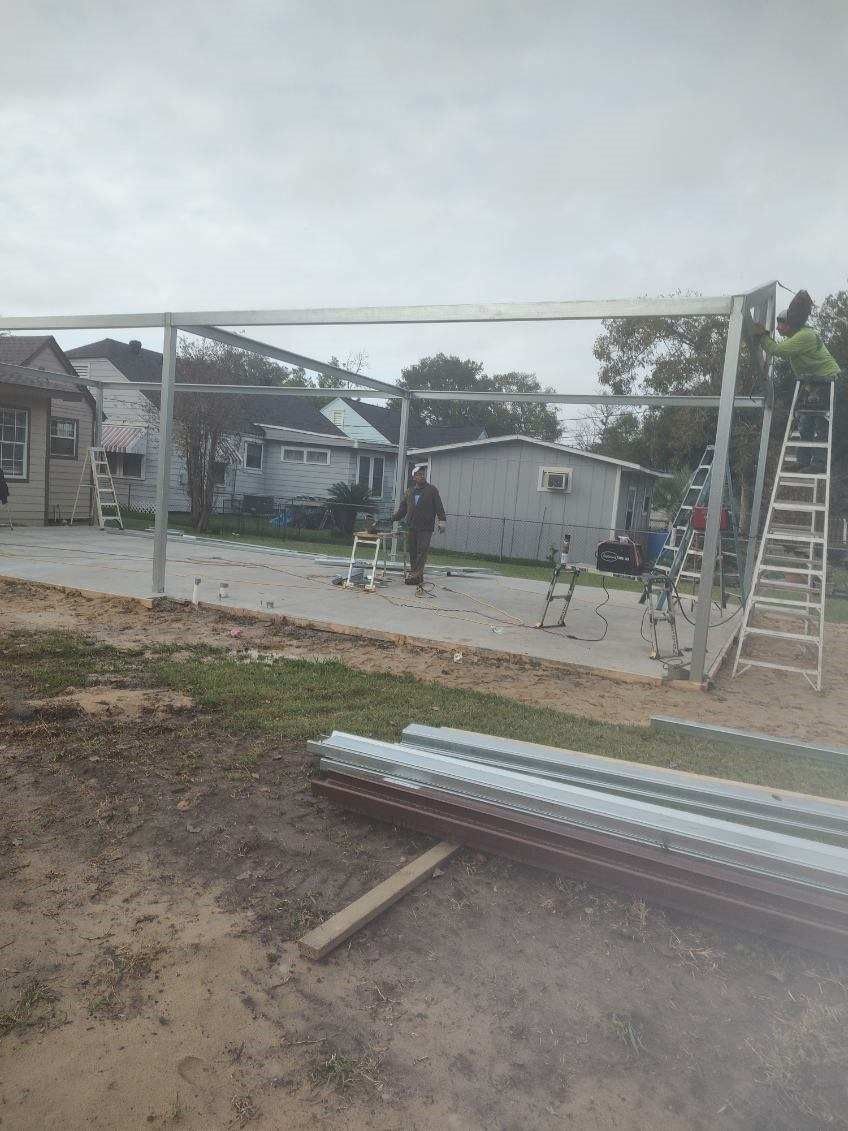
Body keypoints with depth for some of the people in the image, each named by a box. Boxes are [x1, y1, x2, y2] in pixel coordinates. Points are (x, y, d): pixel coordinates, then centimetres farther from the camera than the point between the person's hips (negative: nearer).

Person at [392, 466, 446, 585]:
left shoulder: (432, 490, 3)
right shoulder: (409, 491, 14)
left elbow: (439, 507, -1)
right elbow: (402, 509, 17)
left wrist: (442, 521, -11)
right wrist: (393, 518, 7)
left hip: (426, 528, -5)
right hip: (411, 527, 5)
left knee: (422, 551, -10)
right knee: (412, 552, 7)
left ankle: (417, 574, -14)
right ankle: (413, 573, 14)